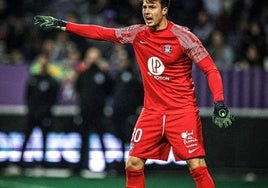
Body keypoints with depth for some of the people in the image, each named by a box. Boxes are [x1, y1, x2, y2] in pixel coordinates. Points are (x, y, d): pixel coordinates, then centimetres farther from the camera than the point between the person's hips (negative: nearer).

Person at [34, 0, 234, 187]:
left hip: (182, 110, -5)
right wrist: (62, 25, 5)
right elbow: (101, 33, 9)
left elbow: (211, 69, -10)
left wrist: (219, 103, -23)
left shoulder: (182, 36, -11)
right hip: (152, 111, 5)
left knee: (197, 166, -14)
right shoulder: (138, 34, 4)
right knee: (133, 164, 1)